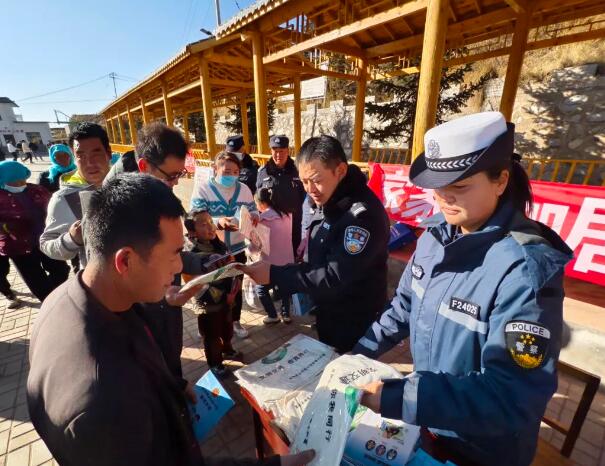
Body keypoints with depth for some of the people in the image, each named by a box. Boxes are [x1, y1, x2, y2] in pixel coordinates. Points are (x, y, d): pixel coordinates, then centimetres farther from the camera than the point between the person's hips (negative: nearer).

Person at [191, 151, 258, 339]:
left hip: (237, 248, 3)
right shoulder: (203, 189, -11)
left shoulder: (244, 189, 0)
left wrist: (253, 217, -22)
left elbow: (253, 211, 4)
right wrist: (218, 222, -38)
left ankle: (235, 321, 41)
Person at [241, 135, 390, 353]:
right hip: (327, 312, 8)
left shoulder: (363, 214, -30)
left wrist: (274, 274, -29)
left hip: (354, 324, -8)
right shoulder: (328, 201, -1)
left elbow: (334, 277, -31)